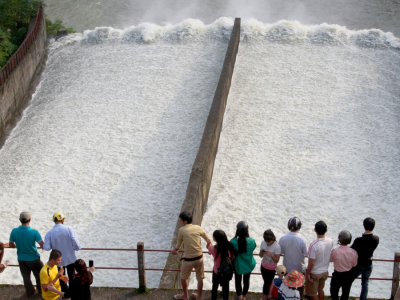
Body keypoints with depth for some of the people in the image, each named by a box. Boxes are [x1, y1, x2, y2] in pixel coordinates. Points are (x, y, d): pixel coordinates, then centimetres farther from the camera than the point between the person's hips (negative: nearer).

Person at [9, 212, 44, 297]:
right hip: (33, 259, -3)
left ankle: (30, 292, 38)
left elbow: (10, 245, -2)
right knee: (39, 275, 20)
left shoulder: (14, 231, -15)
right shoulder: (34, 232, -25)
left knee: (26, 276, 22)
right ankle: (41, 290, 35)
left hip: (21, 259, 3)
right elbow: (42, 245, -23)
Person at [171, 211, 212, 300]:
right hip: (199, 257, 3)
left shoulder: (181, 230, -12)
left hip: (188, 259, -3)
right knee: (200, 278, 19)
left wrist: (175, 249, 25)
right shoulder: (198, 228, -4)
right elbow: (208, 240, 6)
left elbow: (179, 242, 4)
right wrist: (209, 245, 27)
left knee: (183, 277, 21)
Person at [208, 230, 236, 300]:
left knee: (215, 287, 22)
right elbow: (233, 257, -6)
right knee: (226, 287, 22)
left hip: (217, 272, -2)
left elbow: (209, 249, -5)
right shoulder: (229, 246, -21)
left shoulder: (213, 249, -30)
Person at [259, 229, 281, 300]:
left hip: (271, 269, -4)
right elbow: (260, 256, -1)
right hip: (263, 266, 4)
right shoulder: (263, 242, -11)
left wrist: (271, 255, -37)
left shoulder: (277, 246, -25)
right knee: (266, 283, 17)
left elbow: (277, 260, -20)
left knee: (267, 284, 4)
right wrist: (262, 252, -24)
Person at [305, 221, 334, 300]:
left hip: (314, 273, -6)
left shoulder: (313, 245, -32)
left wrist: (308, 274, -11)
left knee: (313, 293, 14)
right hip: (325, 271, 6)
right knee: (320, 289, 27)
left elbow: (311, 263, -24)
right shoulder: (330, 241, -14)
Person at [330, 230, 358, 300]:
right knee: (345, 292, 23)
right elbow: (354, 264, -5)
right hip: (348, 275, 3)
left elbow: (330, 260, -7)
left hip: (337, 275, -2)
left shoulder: (335, 251, -28)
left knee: (334, 292, 20)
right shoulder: (353, 252, -21)